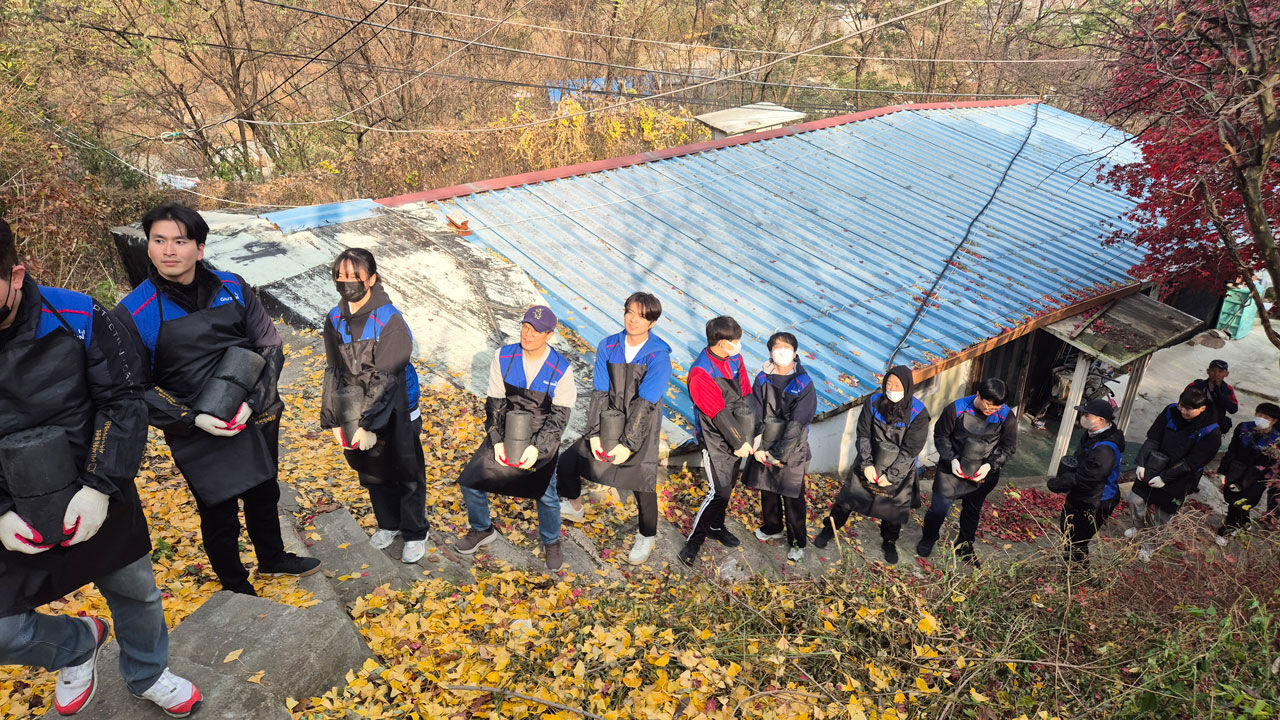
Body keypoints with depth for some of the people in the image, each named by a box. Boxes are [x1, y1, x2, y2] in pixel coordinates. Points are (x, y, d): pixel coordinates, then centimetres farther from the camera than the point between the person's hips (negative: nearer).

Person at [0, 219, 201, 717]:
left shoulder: (76, 318, -15)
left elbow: (122, 401, -9)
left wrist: (100, 487, -17)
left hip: (97, 501, 0)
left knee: (136, 592, 17)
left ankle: (148, 676, 46)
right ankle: (79, 644, 32)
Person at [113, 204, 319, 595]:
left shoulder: (231, 289, -6)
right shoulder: (133, 314, -13)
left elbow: (270, 346, -2)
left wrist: (253, 402, -15)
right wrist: (192, 418, -20)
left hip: (257, 421, 3)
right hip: (199, 436, -3)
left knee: (264, 494, 24)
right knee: (219, 512, 12)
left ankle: (273, 559, 51)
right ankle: (236, 588, 37)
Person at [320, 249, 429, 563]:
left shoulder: (389, 320, -20)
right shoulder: (335, 319, -2)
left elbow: (385, 379, -21)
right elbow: (333, 372, 1)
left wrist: (368, 424, -22)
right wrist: (334, 420, -5)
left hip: (394, 414, -5)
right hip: (354, 412, 5)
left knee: (405, 475, 9)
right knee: (371, 474, 20)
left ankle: (415, 533, 27)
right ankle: (388, 523, 42)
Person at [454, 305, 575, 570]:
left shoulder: (561, 369, -14)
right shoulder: (504, 357, -7)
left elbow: (560, 415, -10)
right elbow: (495, 403, -2)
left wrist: (537, 447, -21)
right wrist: (497, 441, -12)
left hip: (543, 438, -3)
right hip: (505, 431, 3)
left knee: (546, 494, -10)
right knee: (471, 481, -1)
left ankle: (551, 542, 21)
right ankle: (482, 530, 27)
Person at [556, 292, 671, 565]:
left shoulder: (658, 356, -17)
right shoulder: (607, 347, -4)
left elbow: (644, 403, -20)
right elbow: (599, 393, -5)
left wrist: (628, 444, -22)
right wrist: (594, 433, -12)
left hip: (642, 428, -4)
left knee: (643, 482, -13)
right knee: (567, 463, 6)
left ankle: (647, 537, 16)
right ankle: (573, 506, 38)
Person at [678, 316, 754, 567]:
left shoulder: (735, 359, -1)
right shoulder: (701, 374, -25)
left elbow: (744, 398, 2)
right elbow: (719, 415, -21)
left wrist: (748, 437, -1)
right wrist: (739, 443, -14)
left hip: (734, 435, 7)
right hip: (715, 439, -7)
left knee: (729, 484, 18)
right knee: (719, 490, -8)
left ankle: (716, 527, 39)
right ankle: (693, 541, 6)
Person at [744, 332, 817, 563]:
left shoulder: (804, 384, -12)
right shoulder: (762, 379, -1)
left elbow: (796, 425, -16)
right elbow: (755, 415, -4)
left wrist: (778, 454, -20)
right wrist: (757, 448, -15)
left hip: (792, 451, -4)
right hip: (764, 449, 4)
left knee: (793, 499, 5)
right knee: (767, 491, 19)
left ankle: (797, 542, 23)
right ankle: (773, 528, 43)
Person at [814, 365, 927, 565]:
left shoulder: (918, 414, -19)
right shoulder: (874, 402, -12)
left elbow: (911, 449, -16)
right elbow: (863, 434, -6)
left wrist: (891, 476, -16)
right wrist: (866, 464, -13)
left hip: (898, 470, -1)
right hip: (869, 465, 2)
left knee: (894, 510, 15)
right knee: (847, 498, 12)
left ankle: (889, 543, 42)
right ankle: (829, 529, 36)